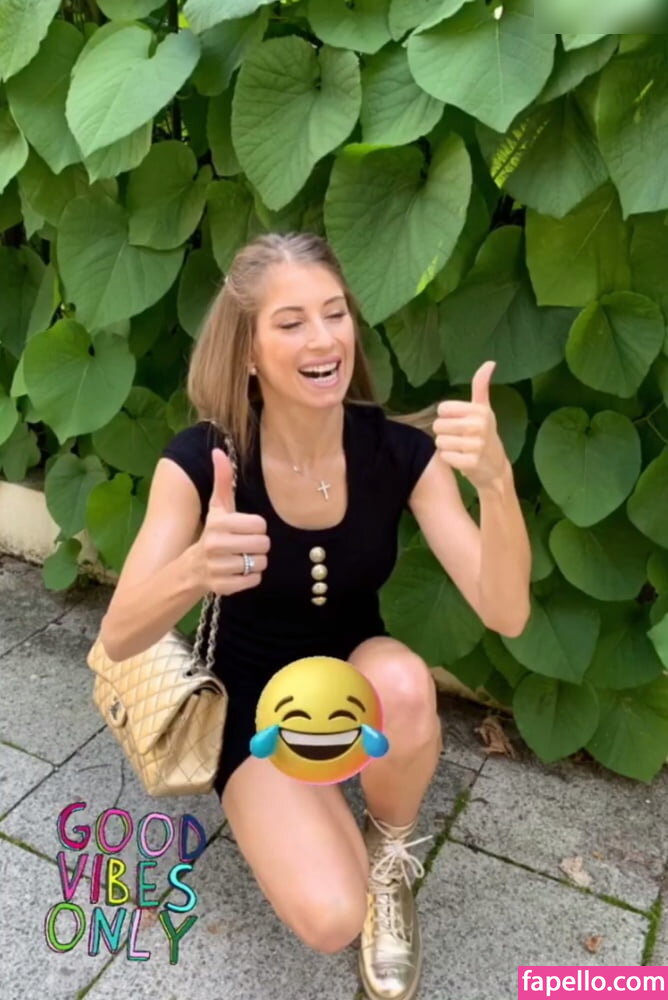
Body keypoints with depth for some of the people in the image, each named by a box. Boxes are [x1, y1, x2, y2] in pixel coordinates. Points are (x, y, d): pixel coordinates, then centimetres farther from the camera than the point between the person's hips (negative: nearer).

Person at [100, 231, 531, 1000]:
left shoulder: (400, 451, -17)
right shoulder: (200, 459, -20)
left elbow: (506, 614, -25)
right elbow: (118, 637, -26)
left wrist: (495, 482, -44)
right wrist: (194, 570, -48)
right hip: (258, 701, -1)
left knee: (404, 682, -35)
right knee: (330, 916, -23)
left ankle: (391, 852, -3)